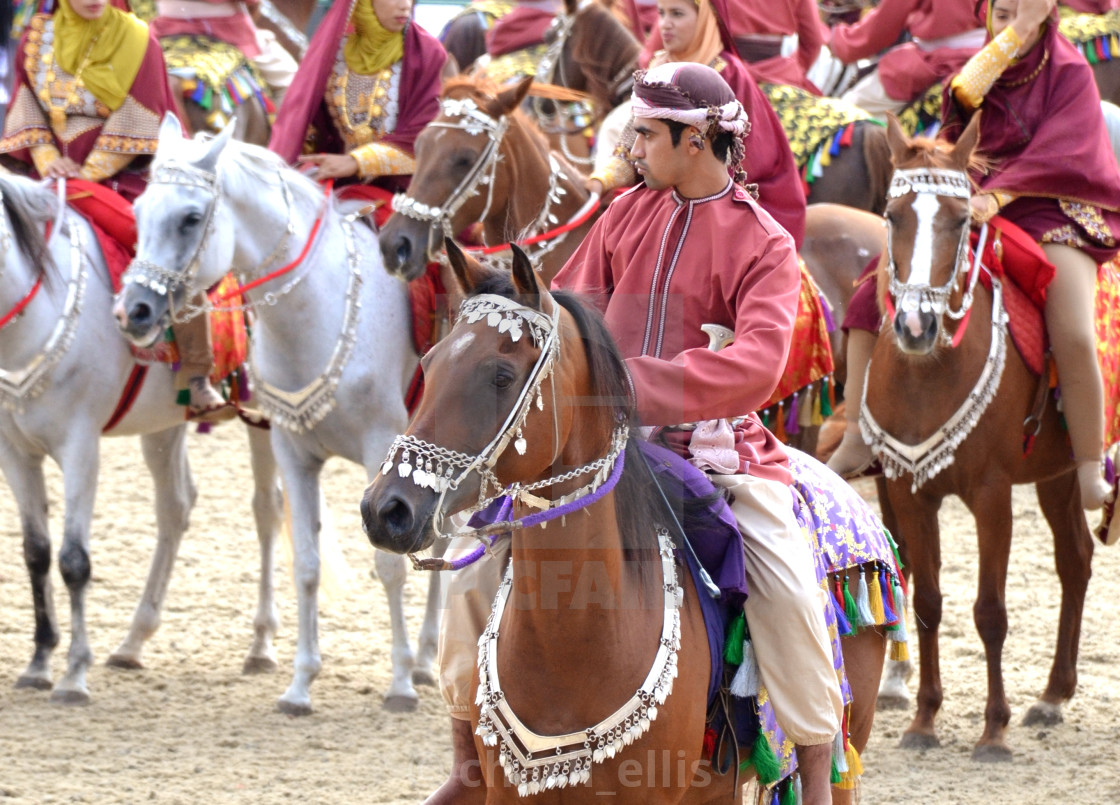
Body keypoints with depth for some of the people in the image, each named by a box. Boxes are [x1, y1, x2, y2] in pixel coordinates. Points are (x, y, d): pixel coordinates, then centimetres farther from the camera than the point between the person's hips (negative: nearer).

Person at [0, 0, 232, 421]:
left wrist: (89, 174, -15)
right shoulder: (38, 38, 8)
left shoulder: (136, 41, -1)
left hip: (123, 178, -3)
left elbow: (136, 126, -6)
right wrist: (49, 161, -11)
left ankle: (198, 380, -18)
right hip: (57, 179, 3)